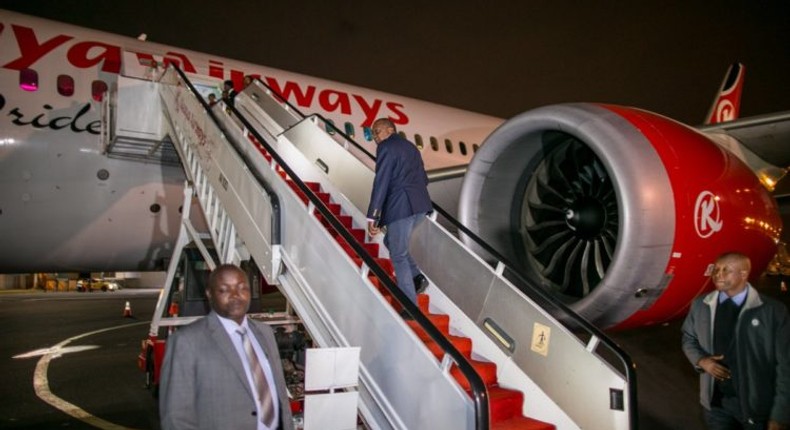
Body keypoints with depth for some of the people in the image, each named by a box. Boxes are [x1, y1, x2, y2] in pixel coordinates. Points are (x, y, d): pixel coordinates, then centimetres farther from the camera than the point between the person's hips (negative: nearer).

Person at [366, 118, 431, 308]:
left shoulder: (386, 147, -4)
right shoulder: (410, 146, 21)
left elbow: (381, 182, -13)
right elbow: (424, 179, 23)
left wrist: (373, 216, -15)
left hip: (400, 207, -8)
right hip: (419, 206, 9)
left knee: (399, 256, 0)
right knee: (391, 242, 25)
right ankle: (417, 277, 14)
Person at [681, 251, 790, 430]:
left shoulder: (773, 310, -13)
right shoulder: (700, 305, -1)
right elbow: (688, 338, 14)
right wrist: (701, 360, -7)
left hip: (758, 405, -3)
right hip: (715, 402, 3)